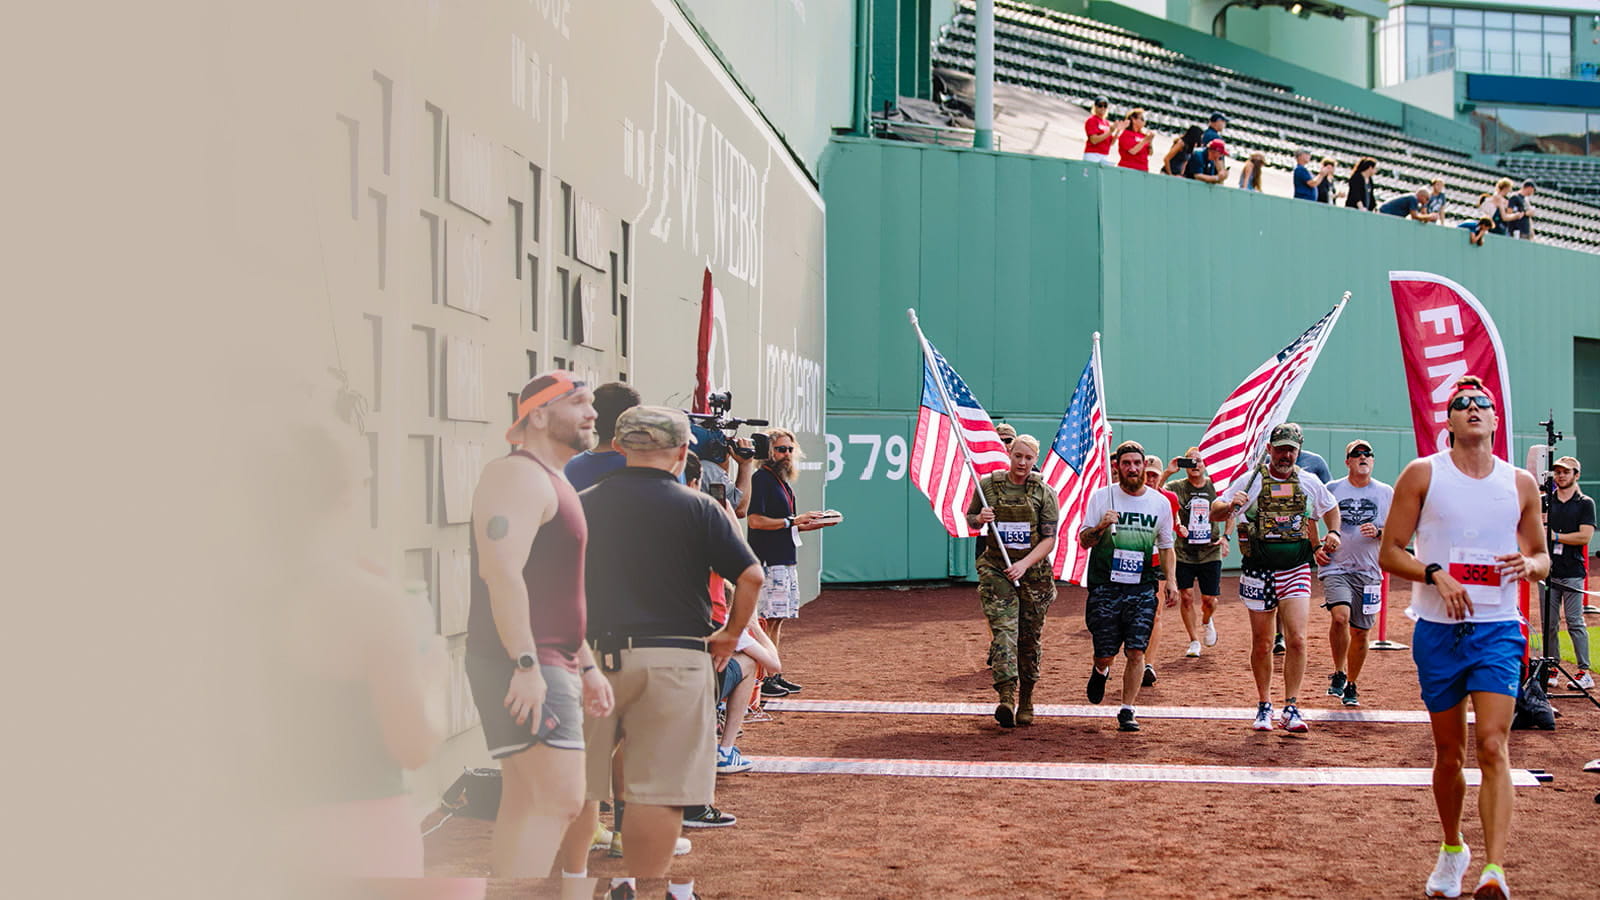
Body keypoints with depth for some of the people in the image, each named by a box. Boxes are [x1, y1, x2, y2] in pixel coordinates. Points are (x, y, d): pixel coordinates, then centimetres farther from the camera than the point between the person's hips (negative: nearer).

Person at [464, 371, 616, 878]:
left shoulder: (554, 484, 22)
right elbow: (503, 571, -24)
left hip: (547, 665, 10)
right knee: (560, 798, -14)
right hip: (523, 666, -10)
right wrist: (526, 665, -28)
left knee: (523, 804, 11)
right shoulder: (520, 475, -11)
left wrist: (586, 666, 25)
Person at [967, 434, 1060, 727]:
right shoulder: (988, 485, 2)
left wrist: (1024, 564, -19)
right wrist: (979, 519, -9)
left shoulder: (1044, 493, -2)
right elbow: (969, 518, 16)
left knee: (1030, 639, 8)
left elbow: (1049, 540, -5)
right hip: (996, 569, 0)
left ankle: (1026, 702, 22)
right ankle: (1006, 698, -28)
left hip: (1034, 572, 1)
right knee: (1003, 629, -17)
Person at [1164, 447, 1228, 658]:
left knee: (1209, 599, 4)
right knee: (1186, 596, -4)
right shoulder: (1177, 486, -2)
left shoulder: (1216, 486, 3)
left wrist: (1225, 536, 1)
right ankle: (1194, 641, 12)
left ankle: (1206, 622, 40)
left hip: (1211, 552, 1)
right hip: (1184, 552, -1)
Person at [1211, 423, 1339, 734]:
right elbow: (1215, 513, 0)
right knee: (1261, 644, 6)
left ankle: (1291, 709, -3)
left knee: (1297, 639, -11)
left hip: (1296, 570, 1)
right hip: (1259, 571, -1)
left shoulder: (1309, 482, 7)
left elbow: (1330, 508, 27)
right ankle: (1263, 706, 21)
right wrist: (1231, 505, -22)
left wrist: (1333, 532, 9)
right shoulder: (1252, 481, 0)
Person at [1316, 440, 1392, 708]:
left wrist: (1378, 531, -11)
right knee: (1340, 616, -24)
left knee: (1360, 631, 6)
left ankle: (1351, 686, 25)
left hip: (1368, 571, 2)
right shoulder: (1332, 489, 4)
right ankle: (1338, 674, -3)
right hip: (1335, 567, -2)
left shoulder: (1386, 493, 7)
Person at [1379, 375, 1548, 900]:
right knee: (1449, 753, 9)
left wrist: (1529, 565, -10)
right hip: (1437, 630, 0)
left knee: (1492, 745, -15)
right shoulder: (1422, 474, 0)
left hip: (1497, 630, 0)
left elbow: (1542, 558, 14)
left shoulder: (1520, 484, 5)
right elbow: (1390, 553, -1)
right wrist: (1436, 575, -18)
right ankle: (1453, 849, 31)